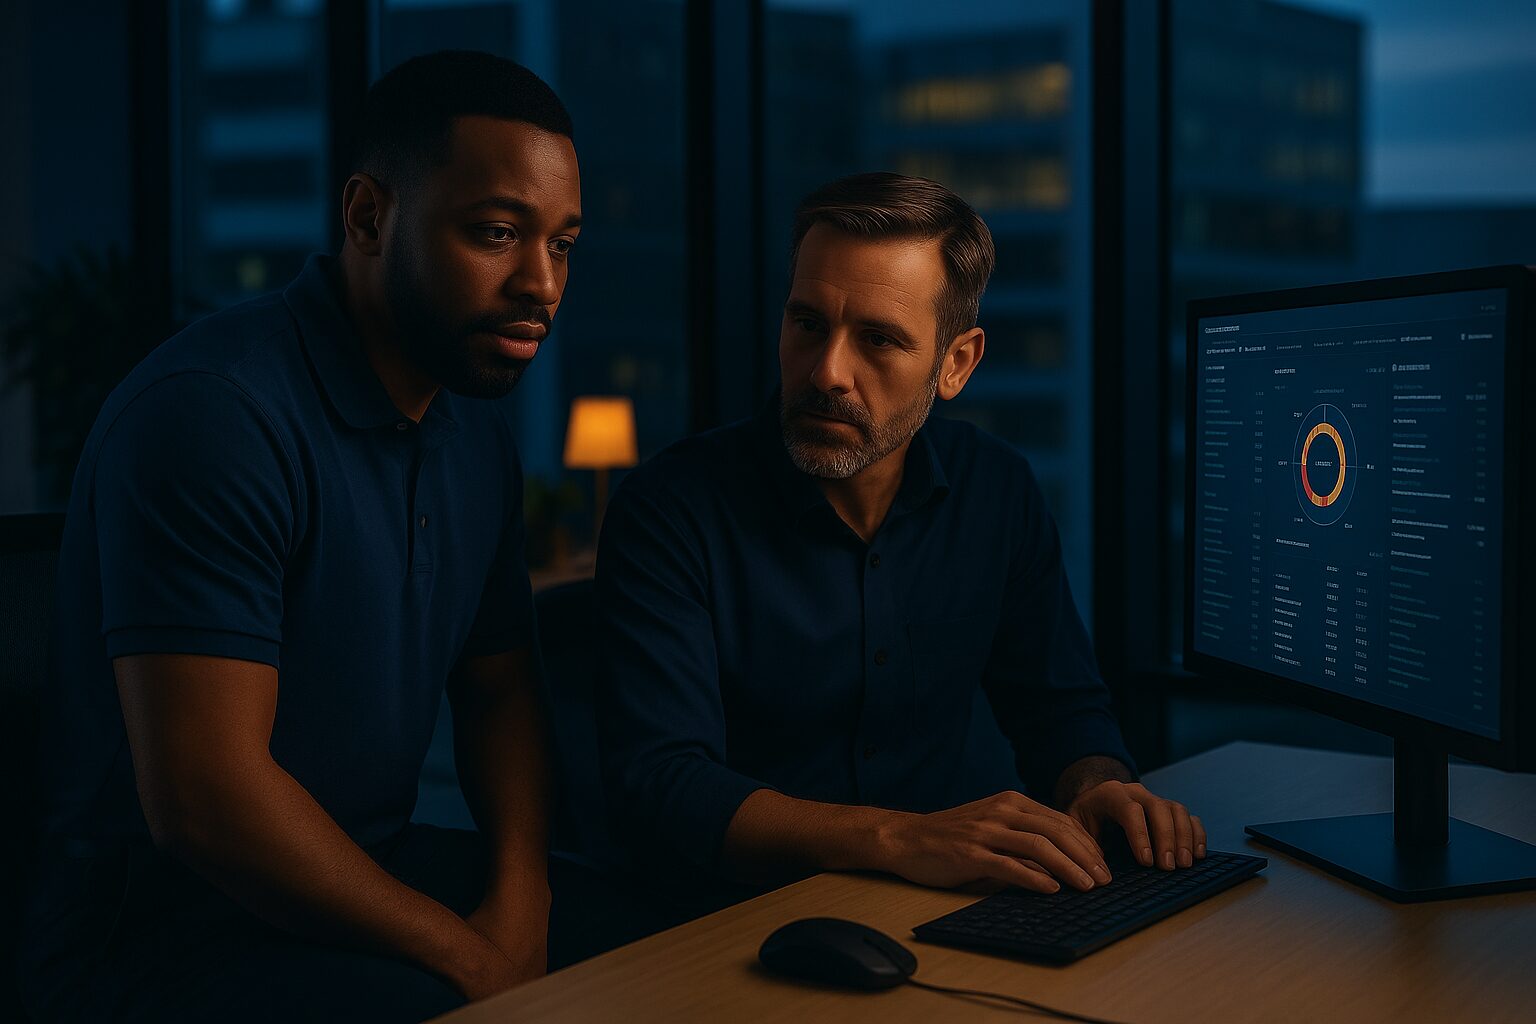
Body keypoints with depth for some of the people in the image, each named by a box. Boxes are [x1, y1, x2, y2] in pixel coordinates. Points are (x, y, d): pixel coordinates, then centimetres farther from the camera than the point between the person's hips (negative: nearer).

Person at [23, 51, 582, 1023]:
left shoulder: (479, 430, 7)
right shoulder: (208, 409, -20)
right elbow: (204, 802, -24)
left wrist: (520, 896, -8)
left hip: (373, 873, 7)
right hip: (160, 931, -7)